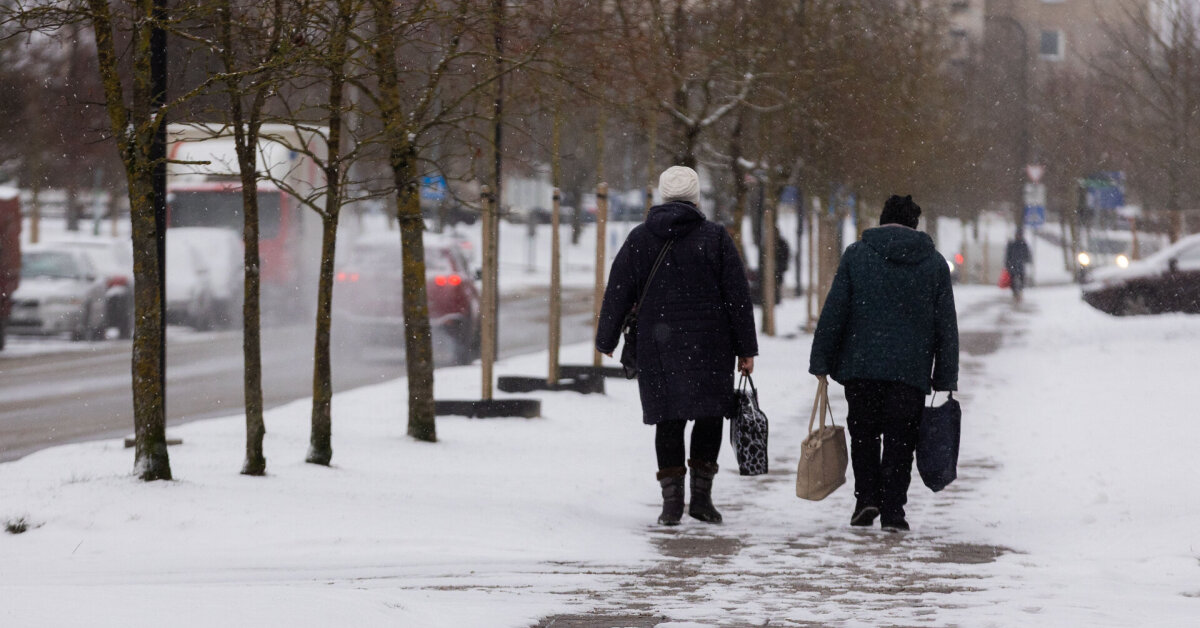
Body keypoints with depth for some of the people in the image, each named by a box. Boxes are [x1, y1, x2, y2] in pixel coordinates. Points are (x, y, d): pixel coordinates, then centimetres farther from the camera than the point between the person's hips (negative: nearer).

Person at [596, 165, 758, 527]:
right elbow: (738, 296, -2)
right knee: (709, 415, 10)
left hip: (656, 346, 2)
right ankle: (701, 496, 4)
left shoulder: (640, 239, 4)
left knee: (668, 421, 6)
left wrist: (606, 340, 21)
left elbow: (618, 294, 7)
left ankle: (672, 501, 2)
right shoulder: (715, 237, -1)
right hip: (709, 346, -2)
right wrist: (746, 349, 3)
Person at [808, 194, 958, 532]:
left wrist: (821, 362, 4)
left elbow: (834, 311, -1)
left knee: (863, 432, 14)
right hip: (911, 371, 0)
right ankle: (892, 510, 0)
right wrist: (945, 379, 12)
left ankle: (866, 497, 1)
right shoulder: (934, 262, 7)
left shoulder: (856, 254, 3)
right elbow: (946, 325, 8)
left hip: (860, 365, 0)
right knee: (899, 440, 5)